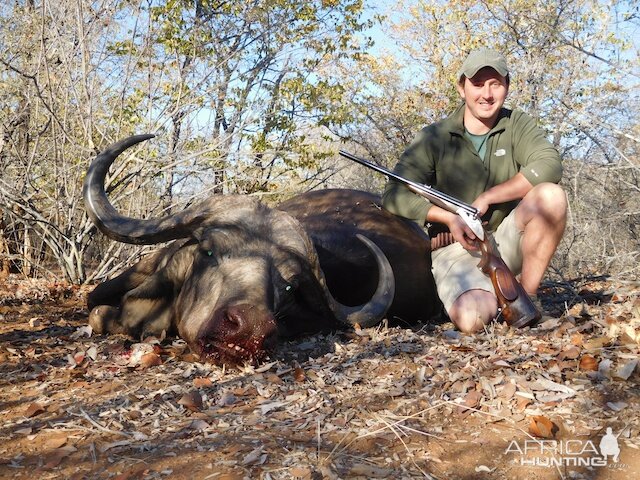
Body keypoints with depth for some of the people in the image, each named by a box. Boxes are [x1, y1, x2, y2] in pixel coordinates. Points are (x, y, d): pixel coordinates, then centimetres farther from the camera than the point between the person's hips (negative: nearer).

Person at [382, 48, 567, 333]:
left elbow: (549, 166, -16)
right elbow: (394, 196, -10)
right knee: (472, 318, -31)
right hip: (457, 249, -2)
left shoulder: (517, 125, 3)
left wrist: (487, 198, -20)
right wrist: (449, 216, -23)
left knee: (551, 195, -25)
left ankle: (526, 297, -10)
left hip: (507, 241, 3)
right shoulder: (434, 138, -2)